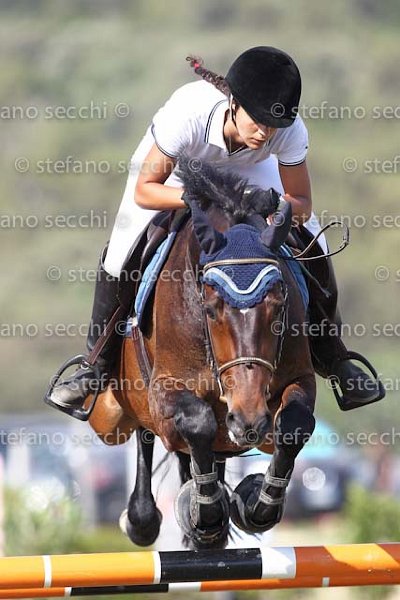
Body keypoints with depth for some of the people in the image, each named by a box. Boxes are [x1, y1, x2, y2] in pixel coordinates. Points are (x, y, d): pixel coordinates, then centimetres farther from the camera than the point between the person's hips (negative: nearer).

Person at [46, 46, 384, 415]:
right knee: (121, 256, -12)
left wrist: (290, 207, -47)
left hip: (247, 166, 2)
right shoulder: (188, 112, -45)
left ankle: (332, 360, 19)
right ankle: (99, 368, 10)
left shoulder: (291, 131, -37)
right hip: (172, 163, -2)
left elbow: (302, 201, -22)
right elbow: (144, 191, -35)